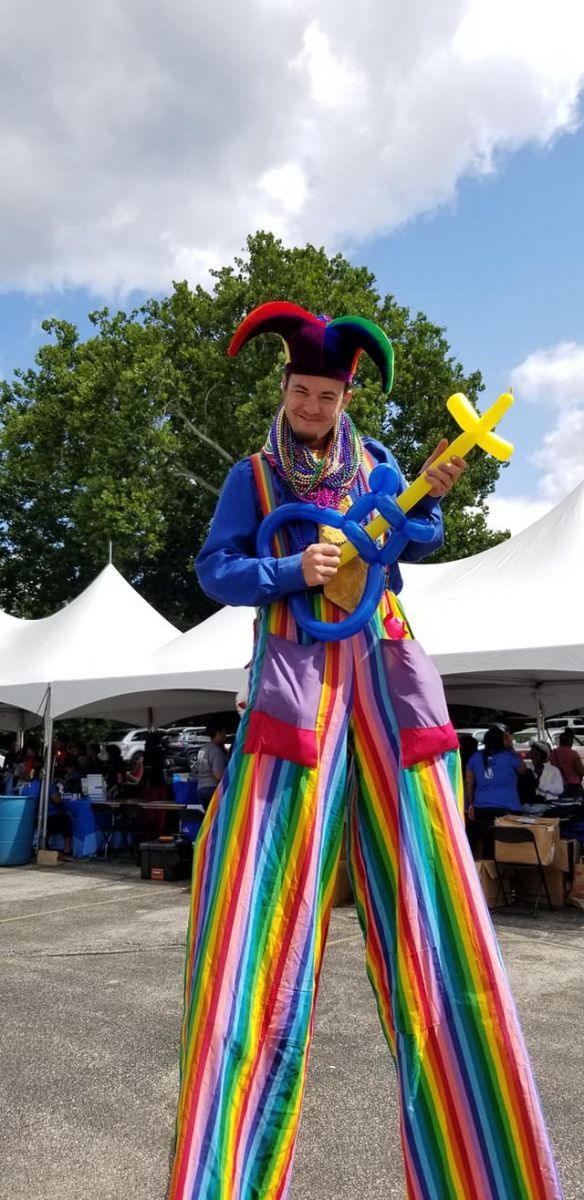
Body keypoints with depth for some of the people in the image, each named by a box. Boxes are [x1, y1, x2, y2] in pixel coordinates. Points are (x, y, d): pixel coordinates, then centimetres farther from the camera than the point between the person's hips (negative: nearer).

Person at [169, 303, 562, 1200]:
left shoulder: (373, 459, 16)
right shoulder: (253, 474, 9)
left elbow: (415, 546, 13)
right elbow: (214, 569, 2)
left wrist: (432, 497, -6)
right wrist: (293, 571, -14)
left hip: (383, 668, 3)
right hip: (296, 672, -2)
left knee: (424, 883, 1)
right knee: (270, 897, -7)